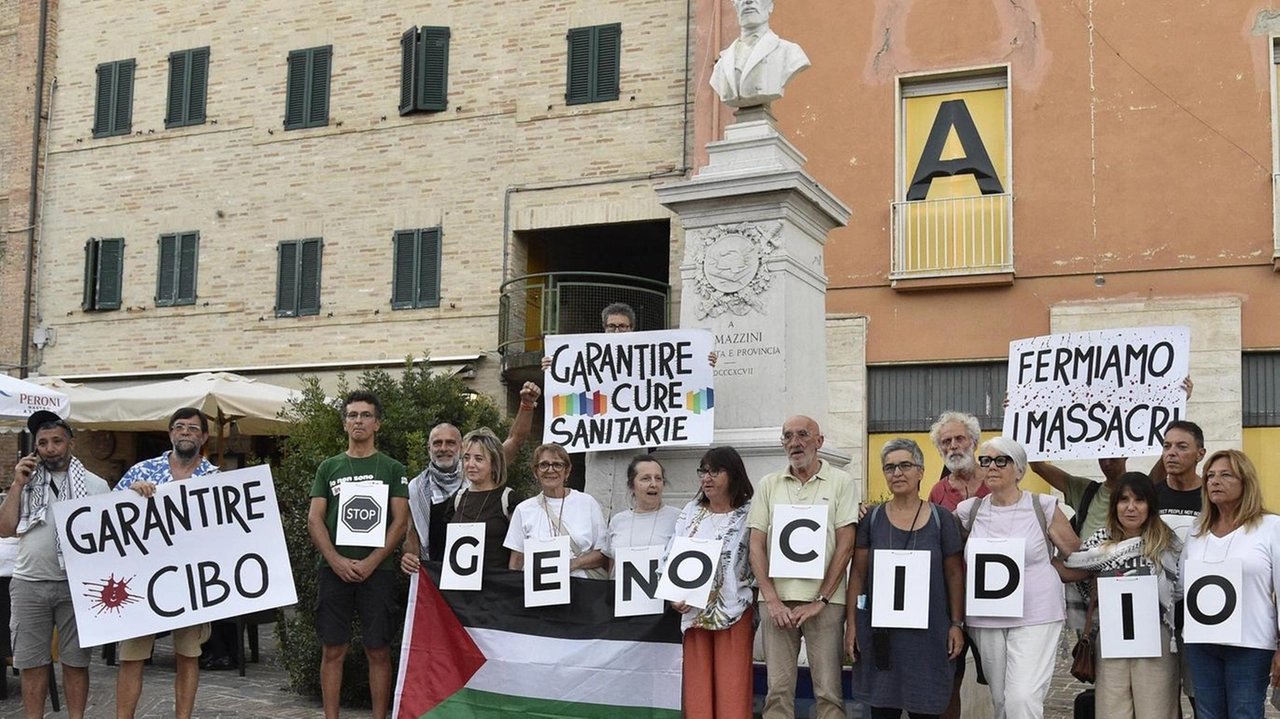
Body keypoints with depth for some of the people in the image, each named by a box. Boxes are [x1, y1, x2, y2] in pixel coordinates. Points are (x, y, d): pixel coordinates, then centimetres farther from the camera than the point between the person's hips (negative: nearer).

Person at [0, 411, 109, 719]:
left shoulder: (95, 485, 3)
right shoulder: (26, 483, 11)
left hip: (77, 585, -2)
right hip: (29, 584, 2)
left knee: (75, 661, 5)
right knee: (31, 663, 7)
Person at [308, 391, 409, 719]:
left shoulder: (392, 469, 7)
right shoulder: (328, 468, 12)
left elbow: (401, 521, 0)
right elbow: (314, 519, 6)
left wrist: (371, 562, -12)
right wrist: (336, 560, -9)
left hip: (377, 569, -1)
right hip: (334, 568, 1)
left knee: (378, 651, 1)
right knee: (333, 650, 4)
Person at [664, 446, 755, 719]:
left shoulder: (749, 514, -2)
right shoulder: (690, 512, 11)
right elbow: (670, 556, 7)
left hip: (733, 612, -4)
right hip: (694, 611, 4)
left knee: (731, 691, -3)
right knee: (697, 688, 5)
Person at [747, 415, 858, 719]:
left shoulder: (841, 482, 3)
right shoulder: (768, 485, 10)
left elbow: (846, 545, -2)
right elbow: (756, 546, 6)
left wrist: (820, 601, -8)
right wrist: (772, 600, -4)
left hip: (824, 602, -2)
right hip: (777, 600, 2)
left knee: (829, 690, -1)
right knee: (778, 689, 4)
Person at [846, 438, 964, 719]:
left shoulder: (941, 519, 2)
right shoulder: (872, 519, 4)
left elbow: (954, 575, 4)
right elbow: (857, 573, 5)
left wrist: (957, 624, 0)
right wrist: (851, 623, 1)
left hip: (927, 630, -1)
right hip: (880, 630, 1)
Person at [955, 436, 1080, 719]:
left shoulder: (1043, 507, -3)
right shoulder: (970, 510, 5)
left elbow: (1076, 557, 4)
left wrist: (1039, 568, -2)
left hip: (1035, 618, -4)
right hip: (986, 621, 4)